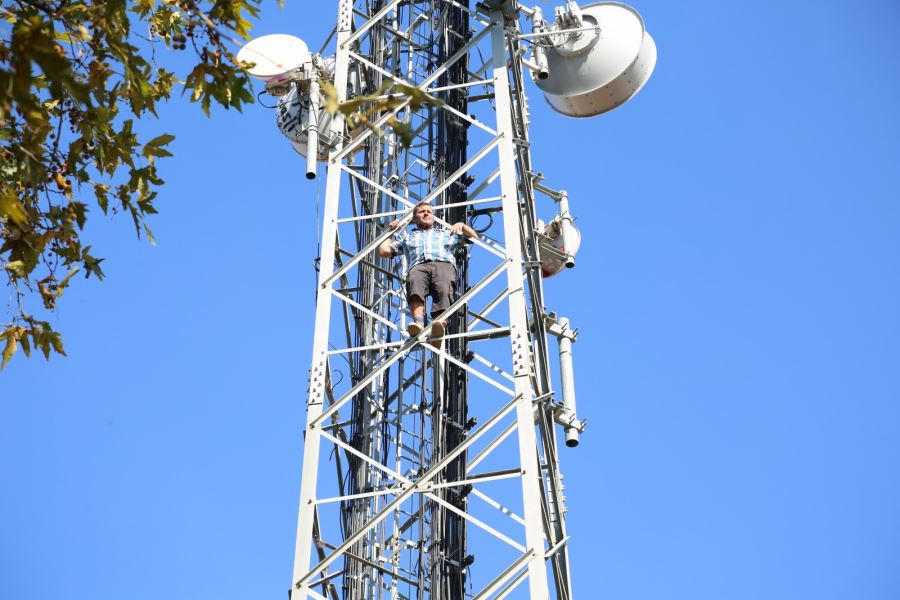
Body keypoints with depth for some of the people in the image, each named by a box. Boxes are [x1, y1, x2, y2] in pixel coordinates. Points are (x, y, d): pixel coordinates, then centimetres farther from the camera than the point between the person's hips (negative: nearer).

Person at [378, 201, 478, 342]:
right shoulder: (406, 236, 42)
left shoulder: (446, 232, 43)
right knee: (414, 283, -41)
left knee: (443, 290, -38)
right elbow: (383, 251, 33)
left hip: (443, 264, 0)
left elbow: (474, 237, 43)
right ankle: (418, 322, -64)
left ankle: (440, 323, -64)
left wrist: (462, 225, 27)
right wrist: (390, 230, 42)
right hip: (418, 266, 0)